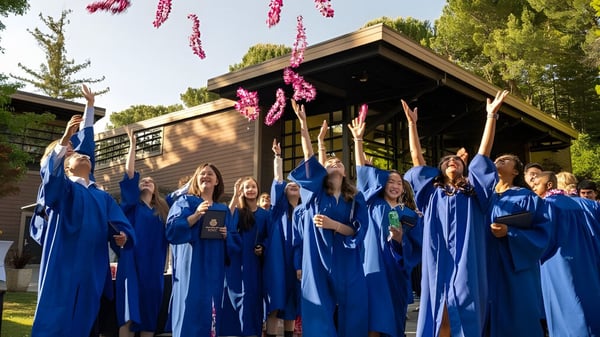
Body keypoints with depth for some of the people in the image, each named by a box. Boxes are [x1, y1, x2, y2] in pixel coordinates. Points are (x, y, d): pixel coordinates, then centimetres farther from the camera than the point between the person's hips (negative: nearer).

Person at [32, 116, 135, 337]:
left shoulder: (104, 198, 21)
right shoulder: (62, 187, 10)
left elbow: (121, 225, 8)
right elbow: (50, 172, -14)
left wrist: (123, 236, -16)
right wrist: (65, 139, -25)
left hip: (92, 267, 4)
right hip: (64, 263, -4)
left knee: (82, 319, 6)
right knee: (56, 318, -7)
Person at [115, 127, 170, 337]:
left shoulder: (162, 209, 16)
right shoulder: (131, 205, 8)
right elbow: (129, 173, -1)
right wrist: (132, 144, -3)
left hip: (154, 265, 3)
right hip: (132, 262, -3)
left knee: (150, 311, 4)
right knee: (129, 312, -7)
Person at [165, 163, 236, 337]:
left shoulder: (223, 209, 16)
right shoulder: (185, 202, 5)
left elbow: (234, 240, 13)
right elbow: (172, 228, -10)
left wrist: (226, 235, -8)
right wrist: (196, 215, -21)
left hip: (214, 269, 4)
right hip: (191, 267, -4)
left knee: (210, 312, 5)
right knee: (190, 311, -8)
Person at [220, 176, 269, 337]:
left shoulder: (264, 214, 11)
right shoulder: (236, 211, 6)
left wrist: (262, 248, -8)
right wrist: (235, 197, -20)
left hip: (254, 263, 2)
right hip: (235, 262, -1)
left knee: (252, 298, 4)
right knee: (233, 298, -2)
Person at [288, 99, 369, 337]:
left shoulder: (356, 199, 10)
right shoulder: (316, 191, 7)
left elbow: (357, 230, -1)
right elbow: (309, 158, -2)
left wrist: (333, 224, -17)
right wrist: (303, 123, -9)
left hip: (346, 265, 1)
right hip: (318, 261, -1)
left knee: (348, 316, 2)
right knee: (320, 315, -2)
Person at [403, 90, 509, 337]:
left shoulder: (472, 192, 15)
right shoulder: (432, 191, 17)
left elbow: (483, 153, 8)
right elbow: (417, 158, 13)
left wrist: (491, 116, 3)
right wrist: (412, 124, 9)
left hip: (465, 264, -1)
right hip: (438, 263, 1)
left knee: (464, 314, -2)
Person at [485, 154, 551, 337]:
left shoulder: (526, 197, 0)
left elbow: (542, 232, -7)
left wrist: (509, 232, -20)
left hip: (515, 269, -4)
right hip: (486, 268, 4)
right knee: (490, 322, 7)